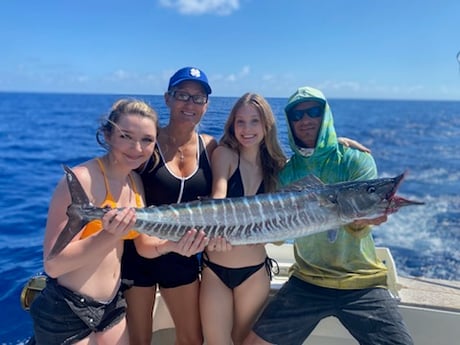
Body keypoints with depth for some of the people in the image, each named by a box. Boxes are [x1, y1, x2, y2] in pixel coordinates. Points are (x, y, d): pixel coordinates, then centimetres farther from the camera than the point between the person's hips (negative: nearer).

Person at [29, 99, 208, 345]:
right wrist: (109, 235, -35)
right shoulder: (82, 179, -22)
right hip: (65, 312, -7)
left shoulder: (135, 182, 1)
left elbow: (144, 245, 5)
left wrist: (171, 245, -14)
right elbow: (53, 264, -23)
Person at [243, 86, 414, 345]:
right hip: (307, 280, 2)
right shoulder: (286, 171, 0)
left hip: (363, 283, -2)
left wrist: (359, 221, -43)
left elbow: (359, 229, -20)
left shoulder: (356, 160, -8)